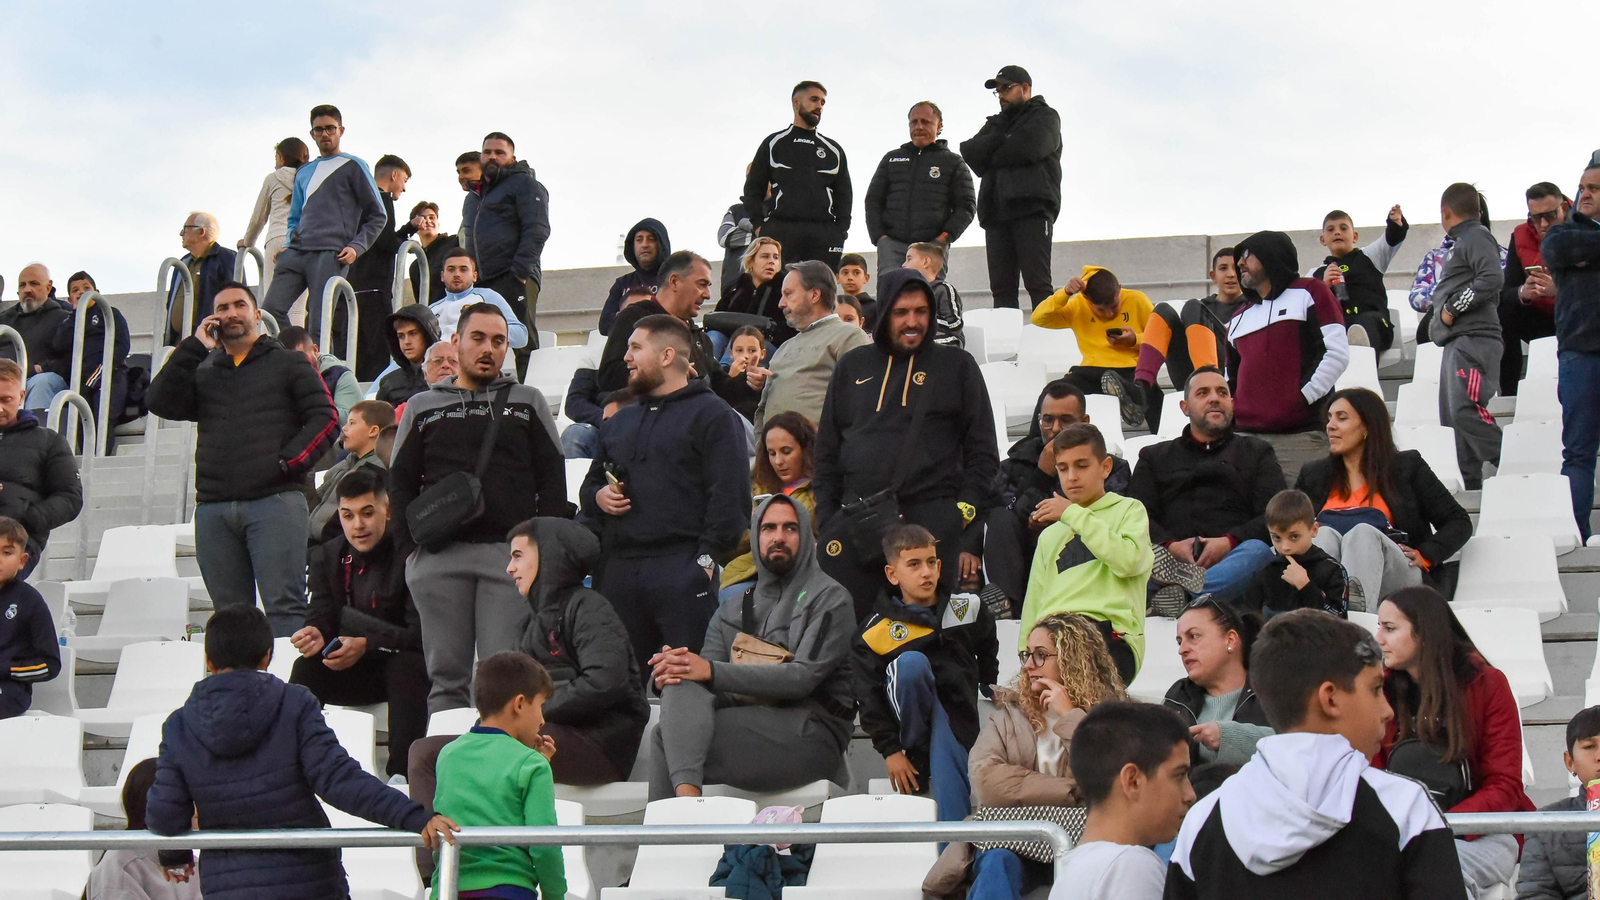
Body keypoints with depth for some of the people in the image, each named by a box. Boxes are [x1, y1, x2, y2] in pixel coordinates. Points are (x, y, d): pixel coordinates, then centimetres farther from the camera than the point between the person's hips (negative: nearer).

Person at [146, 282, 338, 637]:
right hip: (213, 510, 4)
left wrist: (287, 463, -8)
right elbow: (160, 402, 5)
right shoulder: (203, 372, 23)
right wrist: (194, 347, 3)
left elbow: (324, 419, 4)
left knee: (284, 607, -13)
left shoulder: (288, 363, 14)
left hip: (274, 502, -4)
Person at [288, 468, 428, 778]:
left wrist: (367, 645, -34)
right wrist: (315, 635, -26)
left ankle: (401, 772, -41)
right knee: (305, 668, -22)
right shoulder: (326, 557, 3)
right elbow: (322, 618, -1)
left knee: (407, 665, -36)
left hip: (404, 669, -4)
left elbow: (421, 633, -21)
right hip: (349, 671, 5)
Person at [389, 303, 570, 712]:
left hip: (511, 554, -1)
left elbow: (552, 480, 9)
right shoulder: (422, 407, 17)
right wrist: (409, 548, 2)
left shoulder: (528, 403, 15)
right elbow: (400, 483, 14)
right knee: (446, 674, 2)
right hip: (438, 558, 1)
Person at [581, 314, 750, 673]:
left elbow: (730, 496, -8)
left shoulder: (711, 415, 1)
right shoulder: (619, 422, 25)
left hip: (681, 572, -7)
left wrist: (707, 559, -16)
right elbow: (589, 484, 33)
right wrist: (597, 497, 8)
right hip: (618, 572, 7)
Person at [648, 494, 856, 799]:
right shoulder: (731, 610, 23)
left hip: (811, 735, -5)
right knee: (681, 685, -28)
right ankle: (686, 793, -45)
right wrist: (671, 673, -17)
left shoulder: (828, 598, 4)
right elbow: (703, 672, 11)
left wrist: (713, 672, -20)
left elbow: (804, 677, -11)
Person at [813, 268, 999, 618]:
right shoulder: (852, 367, 18)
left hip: (931, 523, -2)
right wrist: (826, 522, 9)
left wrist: (963, 512, -2)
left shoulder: (957, 366, 12)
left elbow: (983, 452, 10)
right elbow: (826, 454, 19)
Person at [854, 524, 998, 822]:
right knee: (911, 661, -27)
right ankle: (916, 751, -19)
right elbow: (869, 698, -5)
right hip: (911, 720, -1)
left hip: (958, 719, 1)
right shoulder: (874, 632, -3)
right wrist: (890, 750, -11)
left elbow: (988, 659, 24)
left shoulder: (967, 609, 6)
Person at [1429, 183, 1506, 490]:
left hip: (1473, 338, -11)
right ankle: (1470, 485, 7)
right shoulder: (1463, 242, 24)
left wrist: (1453, 308, -14)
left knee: (1465, 410, -23)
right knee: (1452, 418, 7)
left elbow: (1492, 278, -19)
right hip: (1457, 343, 11)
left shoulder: (1476, 237, -5)